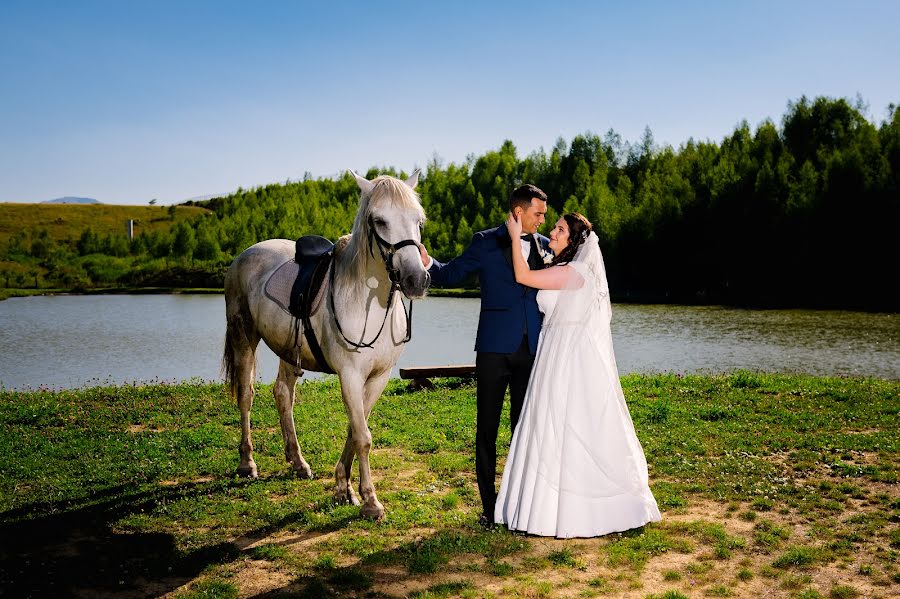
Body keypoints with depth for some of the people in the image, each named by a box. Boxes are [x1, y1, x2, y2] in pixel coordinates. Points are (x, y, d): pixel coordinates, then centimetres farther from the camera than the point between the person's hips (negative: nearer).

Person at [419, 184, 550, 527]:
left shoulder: (546, 247, 10)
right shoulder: (485, 242, 2)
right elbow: (451, 274, 1)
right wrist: (427, 263, -17)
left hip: (532, 348, 3)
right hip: (495, 347, -2)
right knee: (486, 429, 3)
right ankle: (489, 505, 14)